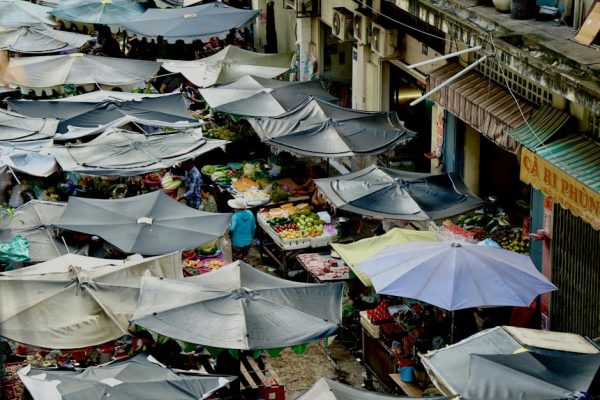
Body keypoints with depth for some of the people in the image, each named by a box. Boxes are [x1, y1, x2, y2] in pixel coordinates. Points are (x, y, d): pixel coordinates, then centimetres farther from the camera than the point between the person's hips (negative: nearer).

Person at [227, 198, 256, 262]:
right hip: (248, 242, 5)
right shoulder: (250, 214, -6)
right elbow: (254, 227, 5)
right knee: (244, 259, 22)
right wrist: (251, 236, 21)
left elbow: (232, 229, -29)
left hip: (237, 243, -5)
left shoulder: (236, 216, -23)